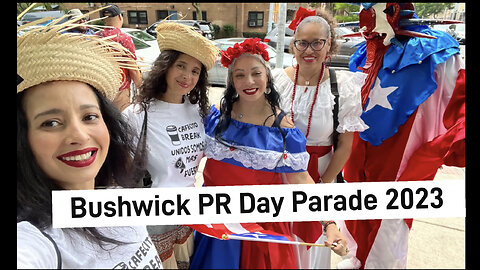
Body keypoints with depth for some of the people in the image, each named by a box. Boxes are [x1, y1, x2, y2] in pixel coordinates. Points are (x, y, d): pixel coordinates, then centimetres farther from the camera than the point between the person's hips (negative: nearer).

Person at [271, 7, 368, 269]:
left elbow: (345, 145, -6)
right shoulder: (277, 79, -7)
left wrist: (322, 184, -6)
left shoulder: (344, 87, -10)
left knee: (310, 235, 15)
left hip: (318, 170, -1)